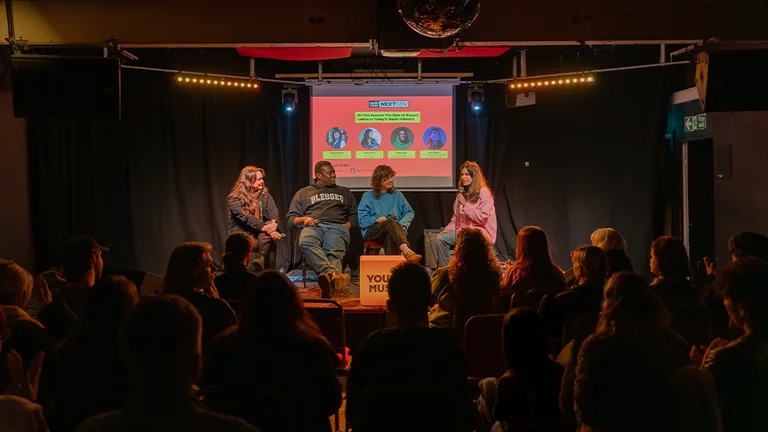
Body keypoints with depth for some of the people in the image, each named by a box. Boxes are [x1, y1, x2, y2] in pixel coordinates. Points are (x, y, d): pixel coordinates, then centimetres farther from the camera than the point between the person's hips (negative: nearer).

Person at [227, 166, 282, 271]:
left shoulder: (264, 194, 10)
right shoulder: (235, 199, -8)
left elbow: (273, 210, -6)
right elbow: (247, 218, -22)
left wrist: (273, 222, -31)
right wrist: (266, 229, -35)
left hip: (260, 232, 5)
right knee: (269, 241, -29)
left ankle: (261, 259, -34)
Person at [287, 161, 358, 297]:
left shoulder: (344, 192, 33)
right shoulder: (304, 193, 29)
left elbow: (354, 215, 27)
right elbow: (291, 219, 22)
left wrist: (348, 225, 4)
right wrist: (304, 219, -1)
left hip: (337, 226, 1)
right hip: (313, 226, -1)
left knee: (334, 252, -37)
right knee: (305, 242, -41)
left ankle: (328, 277, -67)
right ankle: (334, 273, -61)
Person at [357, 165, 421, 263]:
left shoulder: (397, 195, 24)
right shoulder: (368, 196, 15)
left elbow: (410, 213, 20)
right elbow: (362, 220, 6)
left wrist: (403, 224, -1)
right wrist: (376, 219, -14)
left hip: (394, 231, 2)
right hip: (372, 231, -2)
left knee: (390, 238, -38)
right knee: (390, 221, -37)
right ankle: (407, 252, -61)